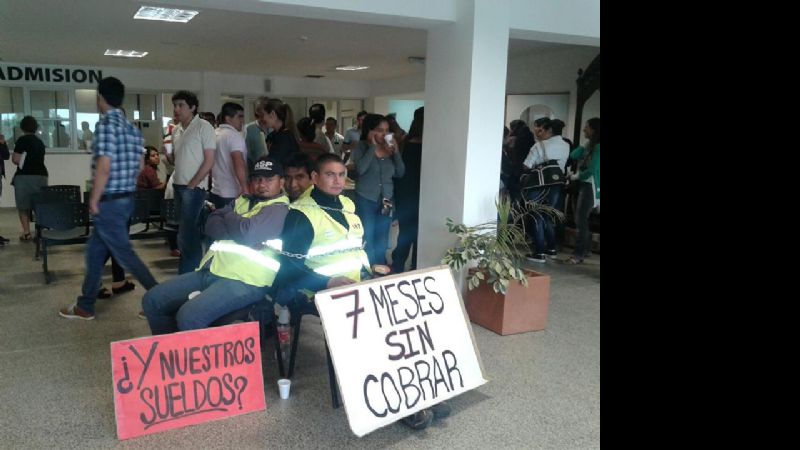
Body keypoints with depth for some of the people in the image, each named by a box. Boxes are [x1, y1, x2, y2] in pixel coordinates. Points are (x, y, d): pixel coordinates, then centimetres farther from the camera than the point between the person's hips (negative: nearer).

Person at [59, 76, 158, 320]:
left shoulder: (106, 124, -16)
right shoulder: (133, 128, 10)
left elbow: (104, 167, -20)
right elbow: (136, 165, 14)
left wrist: (94, 200, -13)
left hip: (109, 201, -9)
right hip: (126, 198, 9)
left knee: (124, 254, -1)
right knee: (95, 251, 16)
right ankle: (85, 306, 24)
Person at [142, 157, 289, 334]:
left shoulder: (280, 209, -5)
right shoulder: (243, 200, 21)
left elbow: (247, 232, -20)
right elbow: (211, 224, 9)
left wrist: (229, 216, 3)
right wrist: (239, 234, -10)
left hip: (243, 280, -9)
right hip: (209, 271, 9)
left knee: (189, 316, -30)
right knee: (152, 300, 6)